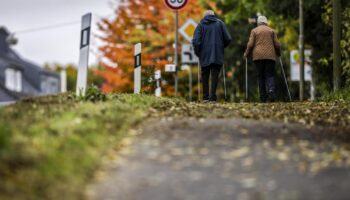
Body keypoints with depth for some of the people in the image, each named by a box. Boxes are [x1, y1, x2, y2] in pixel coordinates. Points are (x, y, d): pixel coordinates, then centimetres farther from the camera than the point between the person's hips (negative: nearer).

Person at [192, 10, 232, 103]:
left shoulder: (201, 25, 3)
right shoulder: (220, 23, 6)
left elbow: (196, 41, -9)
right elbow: (228, 39, -1)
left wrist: (198, 53, 5)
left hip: (204, 56, 0)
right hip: (217, 56, 0)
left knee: (205, 77, 11)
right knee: (215, 76, 0)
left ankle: (205, 97, 10)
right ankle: (212, 97, -8)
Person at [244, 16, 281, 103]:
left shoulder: (254, 31, 8)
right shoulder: (272, 31, 12)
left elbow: (250, 44, -1)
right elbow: (277, 45, 7)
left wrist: (247, 54, 14)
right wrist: (278, 53, 24)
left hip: (258, 56, 0)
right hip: (270, 56, 0)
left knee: (261, 76, 4)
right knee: (270, 75, -1)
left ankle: (263, 98, 0)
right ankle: (271, 91, -29)